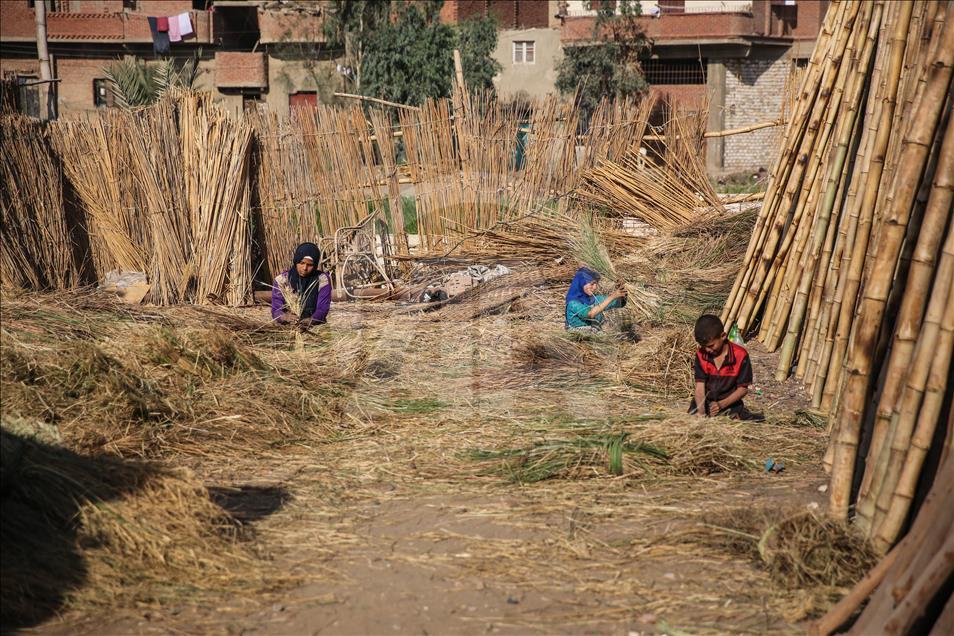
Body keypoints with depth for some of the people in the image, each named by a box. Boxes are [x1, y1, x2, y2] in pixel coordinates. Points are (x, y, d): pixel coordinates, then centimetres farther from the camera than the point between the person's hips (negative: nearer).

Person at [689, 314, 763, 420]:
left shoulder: (740, 355, -12)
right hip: (705, 403, 1)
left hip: (730, 403, -1)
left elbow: (743, 388, -7)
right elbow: (700, 387, -8)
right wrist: (701, 411, -26)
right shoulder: (701, 355, -4)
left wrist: (721, 405, -21)